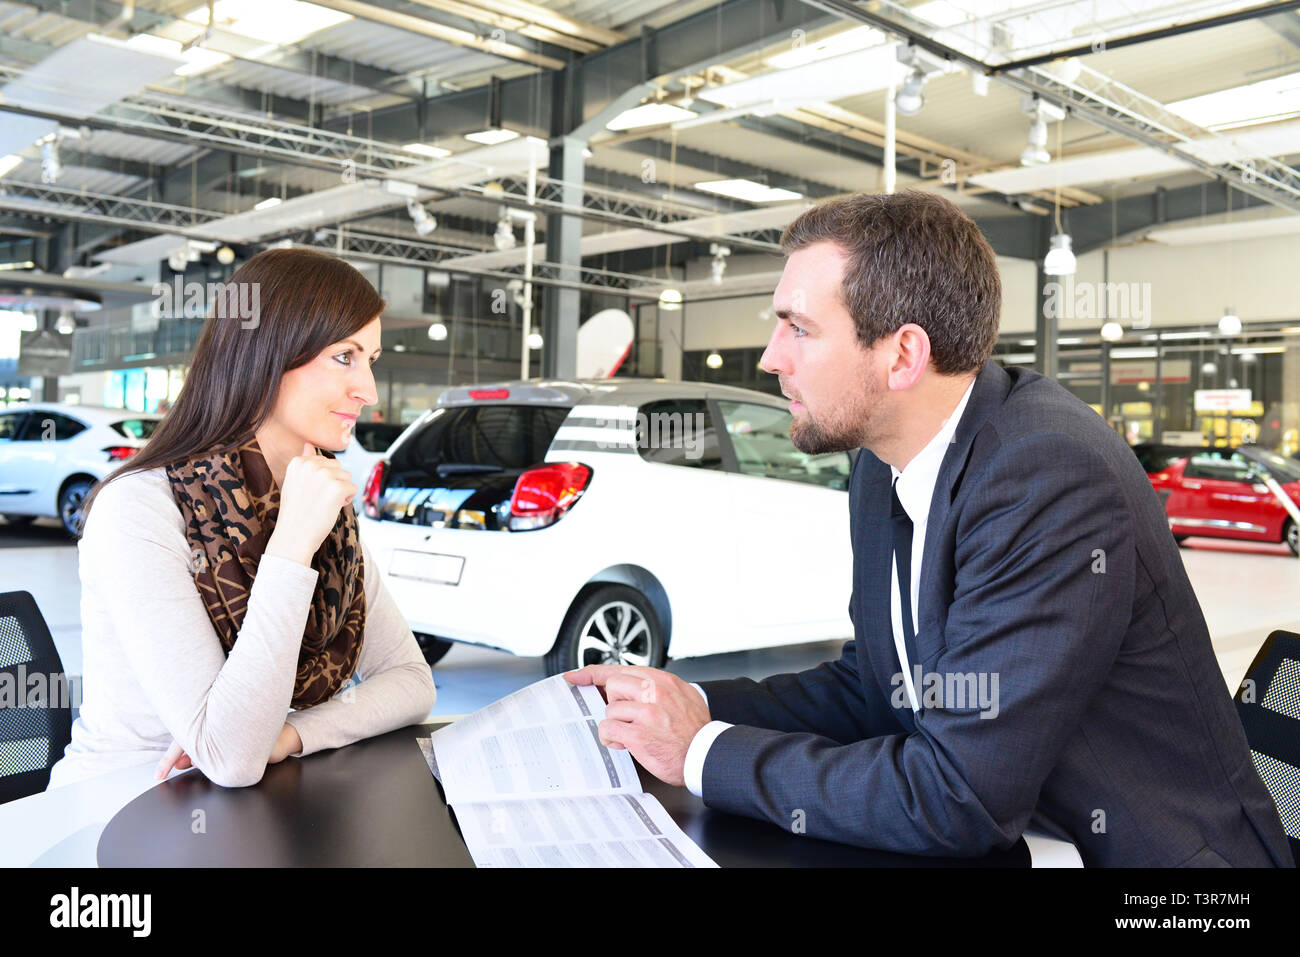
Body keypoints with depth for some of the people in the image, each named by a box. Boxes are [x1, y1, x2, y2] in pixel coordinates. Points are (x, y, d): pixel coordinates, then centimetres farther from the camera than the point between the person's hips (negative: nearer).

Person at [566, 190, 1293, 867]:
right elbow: (869, 687, 8)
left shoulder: (1049, 478, -24)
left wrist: (706, 752, -17)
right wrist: (697, 705, -5)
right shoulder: (884, 468, 0)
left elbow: (961, 801, -25)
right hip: (997, 839, 6)